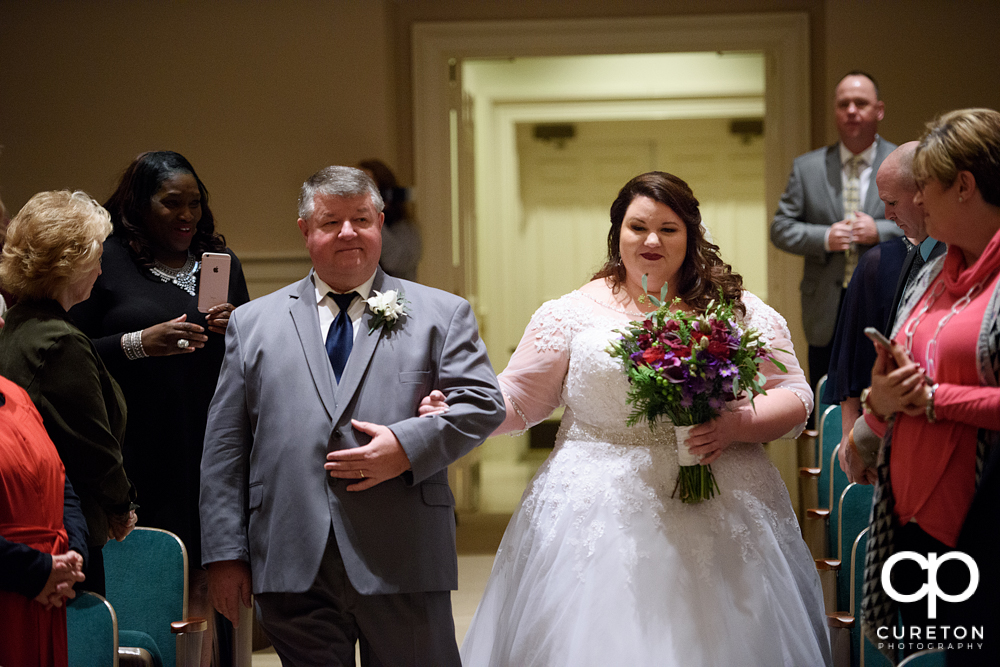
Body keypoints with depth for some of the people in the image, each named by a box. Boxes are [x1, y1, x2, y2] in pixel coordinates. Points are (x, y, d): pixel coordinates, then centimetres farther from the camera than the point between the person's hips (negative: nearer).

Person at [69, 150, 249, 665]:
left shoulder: (221, 263, 16)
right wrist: (140, 343, -16)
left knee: (203, 590, 0)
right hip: (140, 458, -4)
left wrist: (236, 330, -2)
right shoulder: (104, 261, 1)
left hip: (210, 455, 4)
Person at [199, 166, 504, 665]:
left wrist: (409, 445, -16)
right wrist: (226, 554, 3)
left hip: (403, 566, -1)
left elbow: (482, 404, 1)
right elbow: (225, 448, 10)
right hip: (293, 569, 1)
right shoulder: (253, 322, 13)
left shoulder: (441, 314, 10)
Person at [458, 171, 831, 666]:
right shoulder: (575, 313, 5)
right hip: (600, 517, 0)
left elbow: (795, 397, 6)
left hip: (717, 516, 1)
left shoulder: (737, 311, 6)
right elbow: (516, 399, 8)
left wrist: (736, 425, -12)